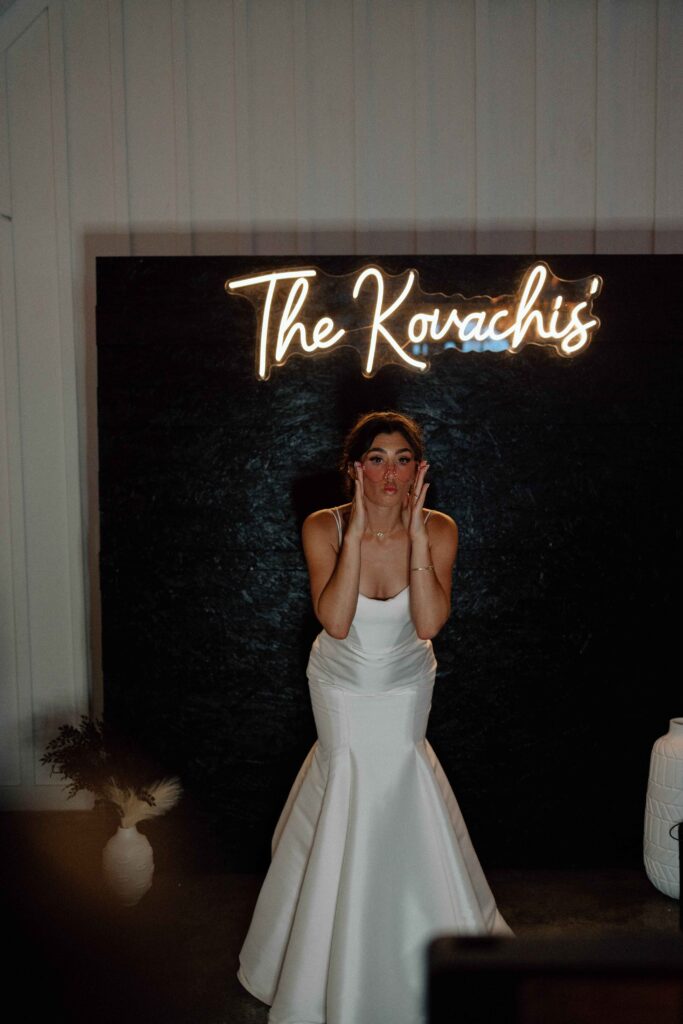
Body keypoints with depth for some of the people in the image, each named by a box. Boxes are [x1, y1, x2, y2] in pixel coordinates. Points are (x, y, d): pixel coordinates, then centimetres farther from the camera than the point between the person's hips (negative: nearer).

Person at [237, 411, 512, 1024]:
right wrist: (359, 530, -35)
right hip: (341, 683, -1)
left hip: (405, 683, 1)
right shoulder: (325, 527, -22)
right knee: (348, 769, 8)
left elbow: (430, 623, -30)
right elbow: (336, 621, -33)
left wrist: (416, 533, -33)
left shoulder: (438, 529, -19)